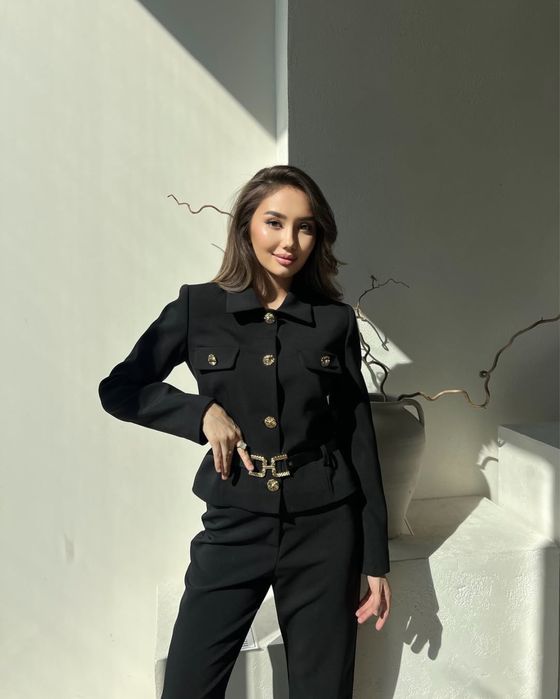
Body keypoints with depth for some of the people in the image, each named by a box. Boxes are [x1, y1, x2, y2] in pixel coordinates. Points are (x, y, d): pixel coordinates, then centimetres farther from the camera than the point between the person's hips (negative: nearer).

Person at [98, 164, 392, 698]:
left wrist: (376, 558, 4)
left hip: (325, 529, 1)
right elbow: (119, 389, 5)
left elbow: (359, 439, 3)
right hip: (234, 527, 0)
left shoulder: (336, 320, 0)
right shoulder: (198, 308, -3)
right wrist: (203, 411, -12)